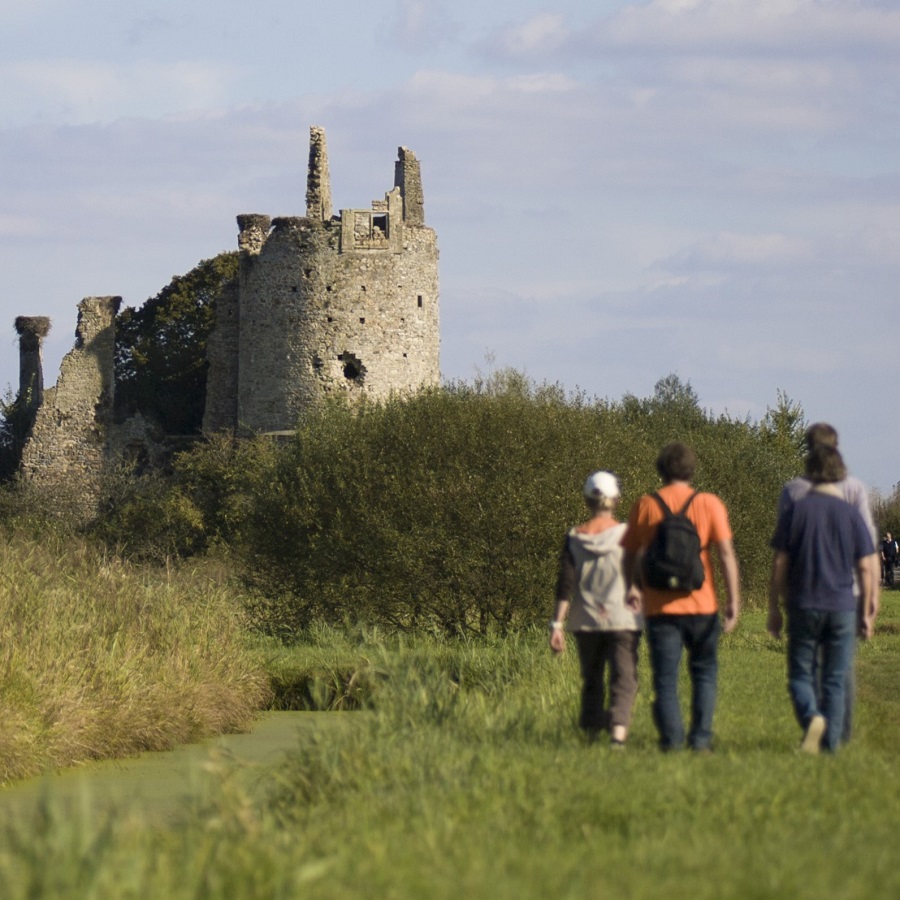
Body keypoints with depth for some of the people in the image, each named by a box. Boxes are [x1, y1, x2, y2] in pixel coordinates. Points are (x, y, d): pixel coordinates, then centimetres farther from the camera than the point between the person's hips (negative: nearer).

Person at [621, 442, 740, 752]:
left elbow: (630, 554, 10)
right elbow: (726, 553, -7)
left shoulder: (645, 506, 2)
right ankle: (701, 737, 5)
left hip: (660, 607, 0)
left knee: (665, 678, 5)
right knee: (704, 672, 13)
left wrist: (633, 587, 26)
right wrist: (733, 600, -4)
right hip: (701, 604, 0)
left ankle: (671, 738, -4)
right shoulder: (709, 504, -1)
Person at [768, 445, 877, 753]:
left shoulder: (795, 512, -2)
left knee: (800, 674, 6)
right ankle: (831, 742, 3)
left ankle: (812, 717, -21)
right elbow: (865, 568, 1)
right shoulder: (852, 515, 1)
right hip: (842, 608, 1)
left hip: (804, 607, -1)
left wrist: (774, 609, 5)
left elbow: (780, 564, -3)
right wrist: (865, 613, 9)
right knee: (836, 680, 7)